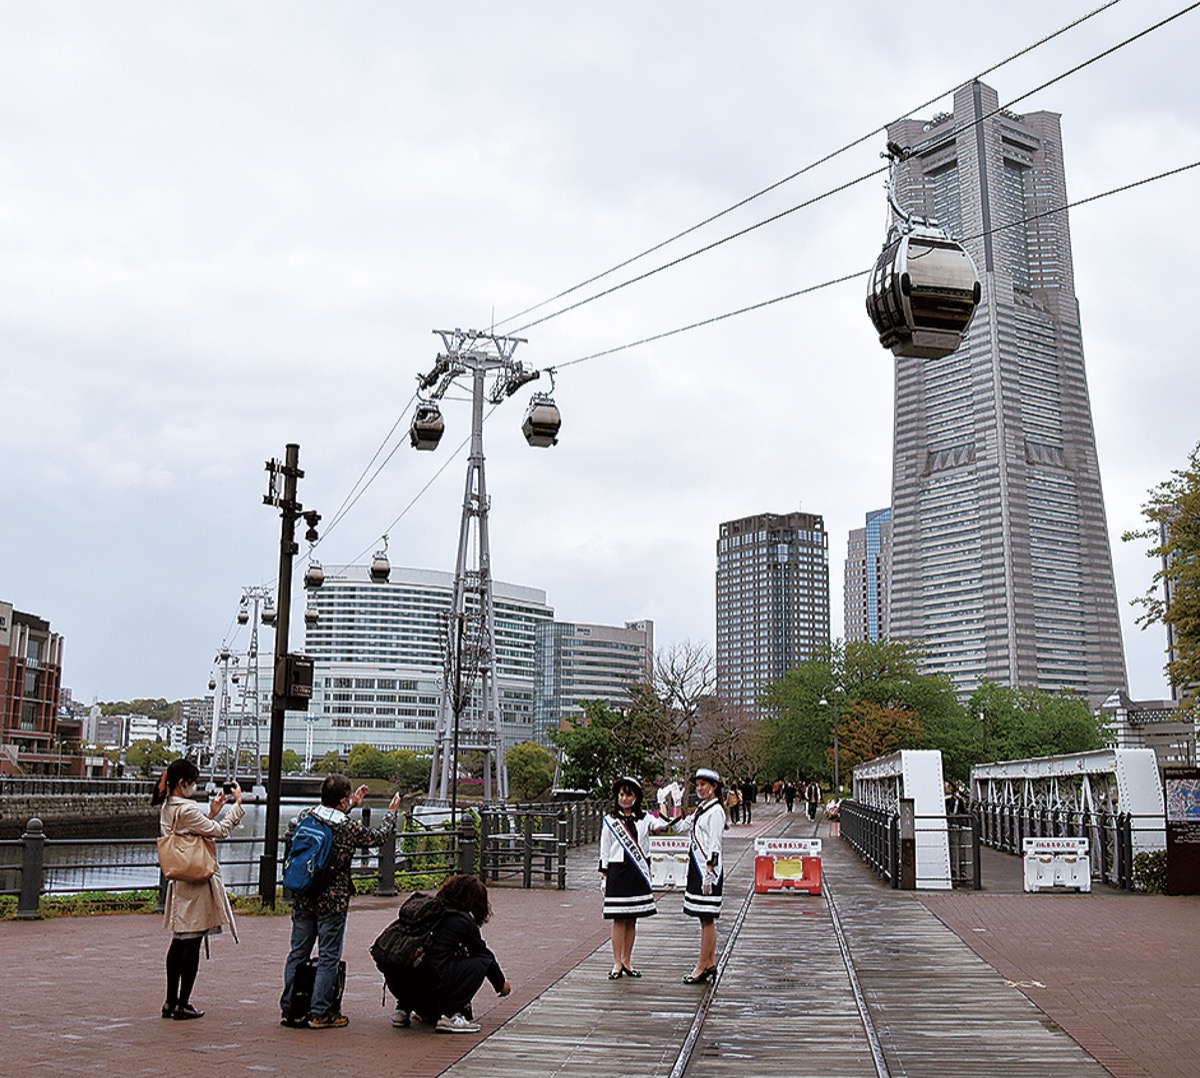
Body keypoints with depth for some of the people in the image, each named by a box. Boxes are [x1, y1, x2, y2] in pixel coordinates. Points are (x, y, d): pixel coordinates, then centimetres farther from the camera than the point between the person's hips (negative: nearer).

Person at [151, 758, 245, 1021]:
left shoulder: (167, 808, 11)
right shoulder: (186, 809, -19)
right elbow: (220, 831, -18)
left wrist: (212, 813, 12)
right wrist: (238, 803, -11)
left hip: (179, 881, 9)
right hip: (197, 881, -9)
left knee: (179, 941, 15)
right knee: (192, 942, -1)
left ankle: (171, 1001, 20)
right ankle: (183, 1005, 5)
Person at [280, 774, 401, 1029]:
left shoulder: (306, 816, 0)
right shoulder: (350, 828, -13)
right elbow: (379, 837, 5)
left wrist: (351, 806, 30)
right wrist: (392, 813, 20)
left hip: (302, 900, 5)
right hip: (332, 902, -5)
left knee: (298, 953, 13)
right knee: (328, 957, 3)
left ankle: (289, 1009, 19)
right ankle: (320, 1013, 6)